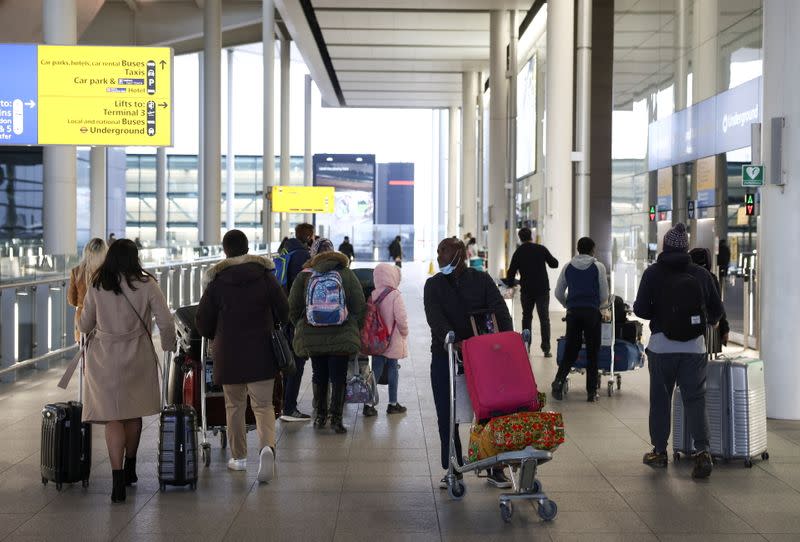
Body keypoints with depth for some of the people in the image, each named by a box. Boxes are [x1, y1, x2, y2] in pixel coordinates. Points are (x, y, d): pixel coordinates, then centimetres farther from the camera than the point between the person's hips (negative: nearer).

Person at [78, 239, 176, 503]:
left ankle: (118, 481, -11)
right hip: (137, 357, 1)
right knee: (134, 414, 18)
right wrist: (168, 345, 10)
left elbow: (84, 326, 6)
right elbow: (166, 323, -8)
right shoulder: (146, 285, -6)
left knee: (113, 417, 0)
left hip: (104, 358, 0)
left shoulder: (97, 287, -2)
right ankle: (130, 469, 34)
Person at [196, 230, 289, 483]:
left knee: (234, 405, 15)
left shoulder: (217, 281, -5)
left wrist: (215, 337, 20)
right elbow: (284, 312, 1)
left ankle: (239, 457, 21)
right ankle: (267, 445, -21)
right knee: (263, 404, 4)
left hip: (228, 354, 0)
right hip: (261, 352, 0)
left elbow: (203, 322, -1)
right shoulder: (265, 275, -2)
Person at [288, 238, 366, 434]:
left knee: (319, 375, 15)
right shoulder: (346, 274, -1)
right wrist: (354, 331, 11)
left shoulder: (304, 276, 0)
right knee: (339, 377, 4)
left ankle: (320, 415, 23)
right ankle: (336, 418, 2)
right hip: (341, 337, -1)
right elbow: (360, 307, -1)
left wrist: (301, 328, 17)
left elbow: (293, 309, 2)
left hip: (312, 337, 1)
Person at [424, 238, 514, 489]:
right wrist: (451, 340, -32)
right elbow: (435, 318, -14)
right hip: (445, 355, 1)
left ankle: (495, 468, 10)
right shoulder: (434, 284, 3)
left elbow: (499, 311, -7)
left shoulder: (482, 280, 2)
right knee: (447, 416, 4)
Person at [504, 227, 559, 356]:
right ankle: (546, 349, -6)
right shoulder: (541, 249, -3)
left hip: (526, 291, 1)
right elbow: (554, 264, 5)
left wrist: (510, 283, 19)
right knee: (544, 319, 1)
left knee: (526, 317, 15)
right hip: (542, 289, -1)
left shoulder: (518, 253, -1)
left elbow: (511, 272, 1)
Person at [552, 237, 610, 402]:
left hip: (573, 312, 2)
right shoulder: (598, 267, 0)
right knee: (592, 353, 5)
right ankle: (591, 392, 5)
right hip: (592, 312, -2)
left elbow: (558, 293, 12)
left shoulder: (568, 267, 8)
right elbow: (604, 295, 2)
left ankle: (559, 381, -14)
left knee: (570, 350, 8)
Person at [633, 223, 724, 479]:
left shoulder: (653, 273, -5)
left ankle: (659, 451, 19)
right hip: (694, 346, 1)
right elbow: (717, 310, 4)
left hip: (662, 345, -1)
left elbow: (640, 309, -8)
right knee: (695, 400, 4)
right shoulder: (701, 274, -1)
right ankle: (702, 451, -10)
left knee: (660, 399, 11)